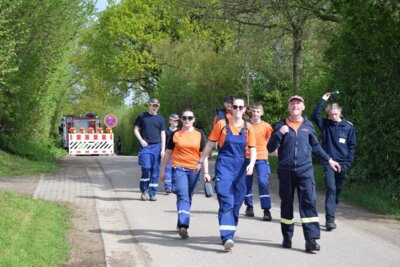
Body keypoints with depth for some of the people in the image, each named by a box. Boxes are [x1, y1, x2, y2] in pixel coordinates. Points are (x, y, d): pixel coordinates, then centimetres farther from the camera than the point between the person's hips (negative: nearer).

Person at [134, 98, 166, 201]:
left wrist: (163, 149, 2)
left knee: (155, 171, 1)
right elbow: (136, 129, 10)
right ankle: (144, 190, 5)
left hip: (156, 146, 2)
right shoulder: (142, 116, 7)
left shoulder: (160, 119, 11)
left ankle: (152, 193, 8)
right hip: (145, 146, -2)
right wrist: (141, 140, -7)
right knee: (146, 168, -14)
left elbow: (163, 134, 10)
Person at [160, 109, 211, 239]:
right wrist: (163, 170, 11)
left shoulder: (199, 134, 6)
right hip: (178, 168, -2)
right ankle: (183, 226, -24)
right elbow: (168, 152, 11)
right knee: (183, 196, -15)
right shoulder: (175, 134, 5)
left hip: (194, 170, 2)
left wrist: (206, 172, 1)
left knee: (188, 197, 11)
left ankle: (181, 224, 26)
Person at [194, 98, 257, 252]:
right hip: (224, 165, -3)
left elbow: (253, 149, 6)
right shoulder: (222, 124, 0)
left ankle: (229, 234, 22)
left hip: (240, 168, 3)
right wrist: (200, 162, 8)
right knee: (226, 201, -15)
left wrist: (251, 164, -11)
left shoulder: (248, 128, 7)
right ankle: (227, 237, -23)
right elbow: (210, 144, 7)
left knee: (236, 203, 8)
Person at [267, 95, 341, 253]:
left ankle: (311, 240, -13)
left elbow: (315, 146, 22)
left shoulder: (308, 125, 9)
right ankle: (287, 238, 21)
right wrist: (280, 133, -15)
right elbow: (270, 148, -1)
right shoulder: (281, 125, 4)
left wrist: (328, 160, 20)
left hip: (305, 170, 0)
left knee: (309, 202, -11)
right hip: (286, 171, 0)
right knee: (286, 204, 8)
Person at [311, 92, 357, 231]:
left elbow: (352, 145, 5)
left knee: (337, 190, 11)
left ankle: (330, 217, 27)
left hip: (342, 164, 2)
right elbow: (315, 115, -12)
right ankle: (330, 219, -17)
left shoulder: (348, 126, 3)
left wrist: (348, 163, -1)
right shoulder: (325, 124, 4)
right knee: (331, 189, -13)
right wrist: (323, 100, -12)